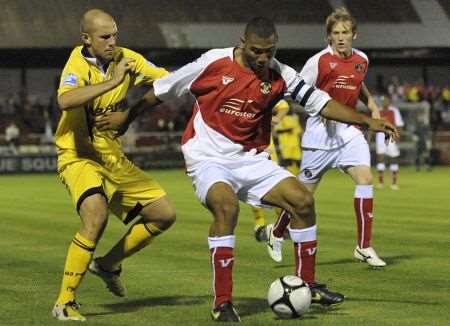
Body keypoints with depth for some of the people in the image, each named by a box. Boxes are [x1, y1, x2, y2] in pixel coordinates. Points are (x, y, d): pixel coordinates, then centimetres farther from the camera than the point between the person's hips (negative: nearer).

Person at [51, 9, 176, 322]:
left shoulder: (125, 58, -1)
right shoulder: (78, 64, -19)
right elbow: (65, 100, -40)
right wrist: (113, 81, -40)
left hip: (113, 158, 7)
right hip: (79, 157, -7)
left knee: (164, 215, 7)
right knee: (97, 216, -32)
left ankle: (108, 264, 27)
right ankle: (65, 302, -21)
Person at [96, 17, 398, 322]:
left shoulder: (280, 75, -1)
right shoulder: (214, 62, -11)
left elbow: (319, 101, 1)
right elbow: (164, 89, 0)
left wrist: (366, 120, -8)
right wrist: (127, 117, 8)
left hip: (251, 159, 5)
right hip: (208, 157, -5)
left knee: (303, 200, -7)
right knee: (226, 205, -32)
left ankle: (306, 285, 12)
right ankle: (222, 302, -26)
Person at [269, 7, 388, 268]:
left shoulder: (361, 60, 6)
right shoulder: (319, 61, -11)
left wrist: (371, 103, 10)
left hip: (349, 131, 4)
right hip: (321, 132, -4)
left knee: (365, 177, -15)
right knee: (306, 189, 4)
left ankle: (364, 247, -11)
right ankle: (277, 233, 30)